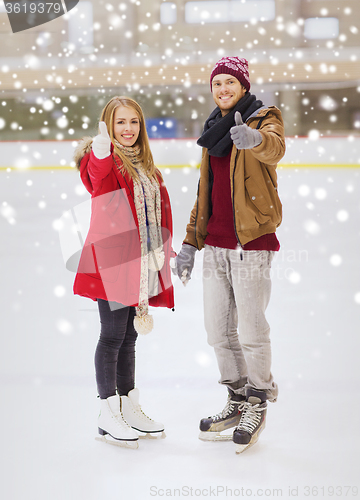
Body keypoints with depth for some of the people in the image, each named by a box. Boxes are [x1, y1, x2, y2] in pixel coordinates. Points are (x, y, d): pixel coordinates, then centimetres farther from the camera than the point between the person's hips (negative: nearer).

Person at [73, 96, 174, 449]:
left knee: (129, 337, 16)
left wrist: (162, 252, 14)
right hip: (111, 261, -7)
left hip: (141, 263, 7)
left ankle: (129, 406, 26)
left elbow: (159, 208, 22)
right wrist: (102, 150, -56)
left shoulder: (145, 165, 15)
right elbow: (96, 173, -34)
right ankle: (108, 413, 9)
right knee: (113, 336, -1)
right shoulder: (104, 160, -9)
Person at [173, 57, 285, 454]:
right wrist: (190, 243, 15)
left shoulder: (264, 118, -4)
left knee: (250, 330, -3)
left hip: (251, 242, -7)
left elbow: (274, 149, -29)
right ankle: (237, 400, 27)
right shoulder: (214, 131, 17)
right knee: (218, 330, 11)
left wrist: (253, 138, -52)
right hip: (215, 244, 7)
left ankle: (258, 405, 16)